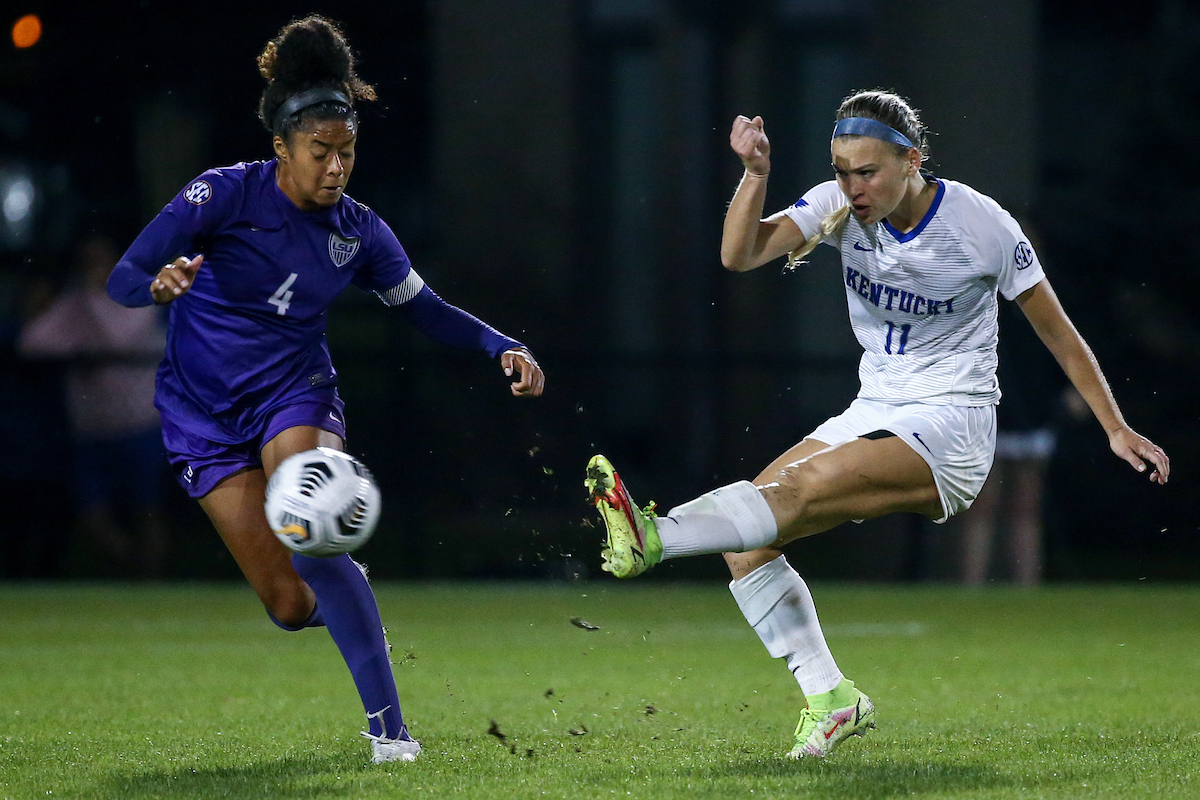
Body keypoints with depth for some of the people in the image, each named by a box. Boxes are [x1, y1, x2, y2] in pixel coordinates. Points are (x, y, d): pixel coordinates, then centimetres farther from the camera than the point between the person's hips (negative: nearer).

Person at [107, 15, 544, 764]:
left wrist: (504, 346, -6)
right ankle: (343, 594, 31)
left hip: (296, 394, 1)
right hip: (207, 415, -1)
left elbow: (428, 310, 9)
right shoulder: (224, 195, -14)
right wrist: (159, 282, -39)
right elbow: (123, 278, -16)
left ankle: (388, 726, -24)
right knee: (290, 604, -10)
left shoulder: (357, 231, -4)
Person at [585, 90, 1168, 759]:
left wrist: (1118, 430, 0)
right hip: (873, 414, 6)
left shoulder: (982, 225, -10)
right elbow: (740, 254, -11)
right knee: (747, 545, -10)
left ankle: (652, 539, -51)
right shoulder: (841, 205, 0)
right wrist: (756, 173, -27)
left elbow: (1058, 333, 0)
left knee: (804, 486, -32)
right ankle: (830, 698, -9)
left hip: (951, 428, -6)